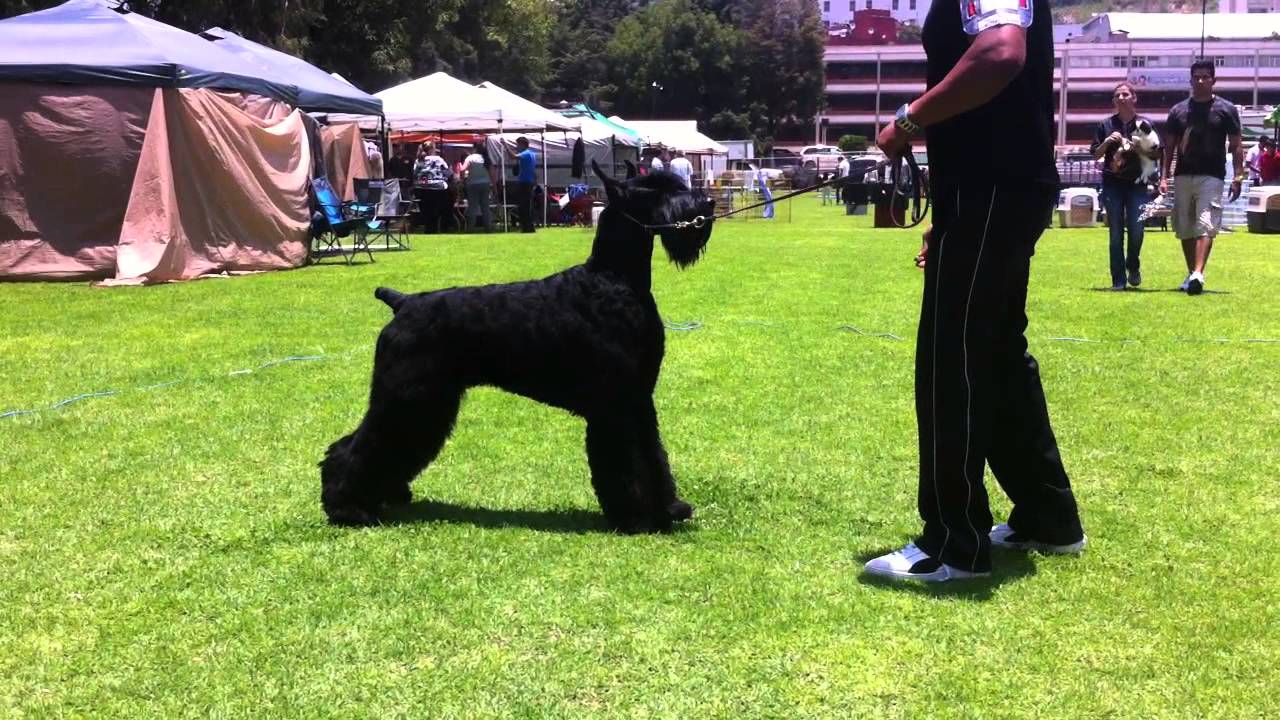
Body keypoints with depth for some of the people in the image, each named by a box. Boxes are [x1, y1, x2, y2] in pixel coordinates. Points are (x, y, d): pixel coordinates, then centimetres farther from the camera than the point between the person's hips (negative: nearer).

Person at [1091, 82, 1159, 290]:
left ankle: (1133, 267, 20)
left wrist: (1139, 149, -10)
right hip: (1112, 183, 1)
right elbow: (1096, 155, 10)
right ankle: (1118, 280, 4)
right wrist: (1107, 142, -8)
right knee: (1116, 233, 0)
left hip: (1137, 183, -1)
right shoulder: (1106, 125, 9)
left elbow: (1157, 155, 7)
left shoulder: (1145, 124, 6)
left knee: (1136, 230, -8)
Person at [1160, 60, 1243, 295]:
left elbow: (1236, 145, 3)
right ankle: (1191, 274, 20)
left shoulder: (1226, 109, 3)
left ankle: (1198, 274, -28)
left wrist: (1238, 176, -5)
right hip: (1183, 176, 4)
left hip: (1211, 176, -4)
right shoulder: (1178, 110, 10)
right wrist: (1164, 176, 3)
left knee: (1205, 227, -16)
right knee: (1185, 229, 8)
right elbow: (1169, 146, 12)